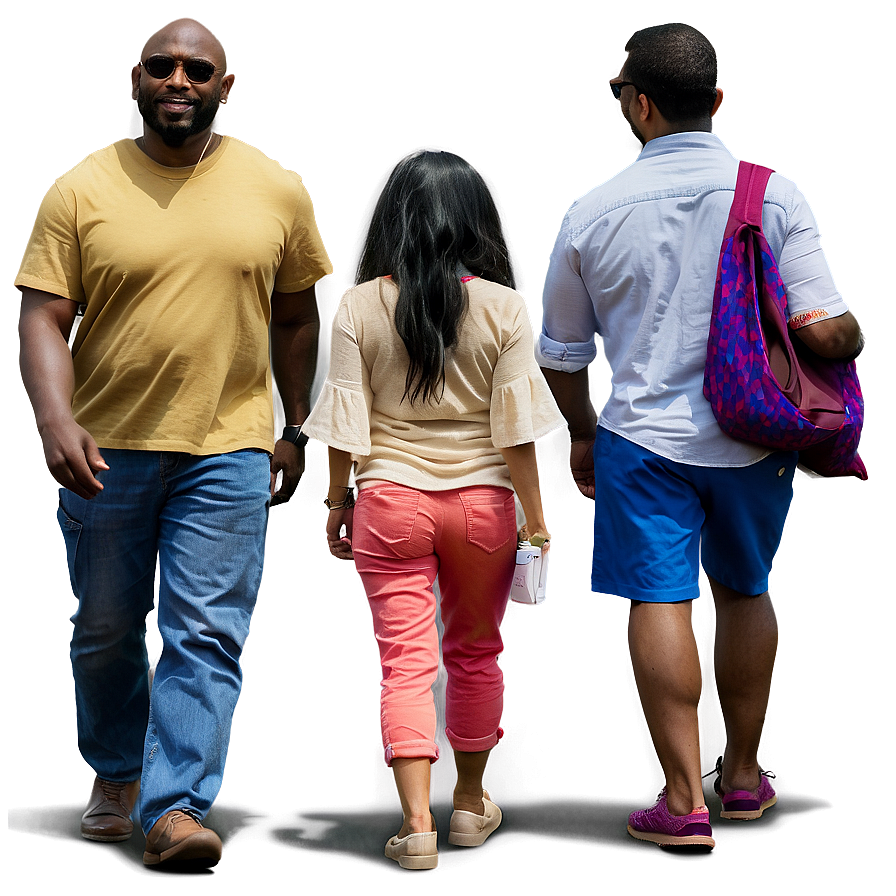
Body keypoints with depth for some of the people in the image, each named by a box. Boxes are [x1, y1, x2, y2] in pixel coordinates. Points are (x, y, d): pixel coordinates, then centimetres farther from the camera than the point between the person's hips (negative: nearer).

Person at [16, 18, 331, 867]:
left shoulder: (277, 192, 3)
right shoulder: (81, 192, -2)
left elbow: (295, 317, 12)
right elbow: (41, 316, -7)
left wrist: (295, 430, 11)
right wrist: (55, 420, -22)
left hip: (227, 449, 0)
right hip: (103, 450, 1)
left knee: (207, 635, -7)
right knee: (104, 631, 14)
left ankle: (175, 808, -5)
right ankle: (114, 774, 36)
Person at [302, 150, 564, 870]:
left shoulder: (361, 305, -6)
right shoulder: (504, 309, -8)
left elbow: (345, 424, -3)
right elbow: (518, 429, -7)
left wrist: (337, 500, 9)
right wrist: (537, 515, 1)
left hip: (390, 499, -1)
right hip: (482, 500, 1)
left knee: (406, 661, 3)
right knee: (475, 653, 18)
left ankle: (418, 824, -4)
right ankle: (471, 803, 32)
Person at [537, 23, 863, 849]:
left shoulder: (594, 212, -2)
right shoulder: (775, 193, -7)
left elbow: (561, 353, 8)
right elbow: (825, 331, -12)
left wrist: (584, 433, 24)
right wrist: (854, 335, 12)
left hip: (643, 438, -1)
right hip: (753, 438, 2)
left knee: (660, 602, 1)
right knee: (745, 592, 18)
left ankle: (685, 801, 0)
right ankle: (745, 775, 30)